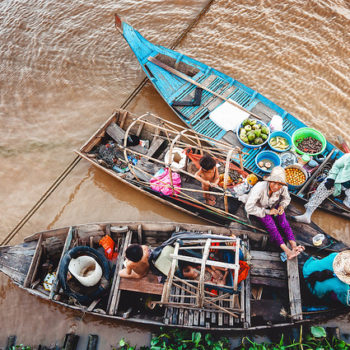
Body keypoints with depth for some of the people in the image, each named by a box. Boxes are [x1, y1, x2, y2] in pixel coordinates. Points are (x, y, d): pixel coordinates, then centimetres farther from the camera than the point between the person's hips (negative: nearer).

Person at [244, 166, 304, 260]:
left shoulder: (283, 187, -23)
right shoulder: (259, 188, -37)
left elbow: (286, 199, 2)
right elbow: (249, 208, -33)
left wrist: (282, 206, -18)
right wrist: (268, 212, -28)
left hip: (273, 205, 4)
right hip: (258, 207, -4)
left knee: (284, 223, -20)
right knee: (270, 224, -25)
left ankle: (294, 246, -30)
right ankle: (287, 251, -34)